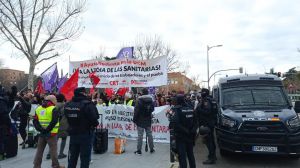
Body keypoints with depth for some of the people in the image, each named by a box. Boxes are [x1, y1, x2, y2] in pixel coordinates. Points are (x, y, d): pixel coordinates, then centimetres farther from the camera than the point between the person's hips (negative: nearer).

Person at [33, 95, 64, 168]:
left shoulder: (38, 109, 9)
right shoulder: (53, 109, -10)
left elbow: (35, 121, 3)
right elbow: (54, 121, -21)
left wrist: (40, 129, -5)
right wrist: (47, 130, -15)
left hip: (42, 133, 5)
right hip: (51, 133, -5)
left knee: (39, 150, 15)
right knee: (53, 150, 5)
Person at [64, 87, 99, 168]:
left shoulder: (67, 105, 0)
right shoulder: (87, 104, -21)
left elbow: (68, 118, 6)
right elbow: (95, 117, -22)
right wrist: (95, 124, -4)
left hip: (73, 134, 6)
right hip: (86, 134, -6)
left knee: (72, 157, 19)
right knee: (85, 157, 7)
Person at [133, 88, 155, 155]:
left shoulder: (139, 101, -15)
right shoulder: (151, 100, 3)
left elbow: (136, 111, -14)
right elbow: (152, 109, 14)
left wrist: (134, 120, -6)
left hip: (140, 121, -5)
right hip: (148, 121, 5)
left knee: (140, 135, 1)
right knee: (149, 134, 14)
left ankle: (139, 150, 6)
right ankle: (151, 149, 23)